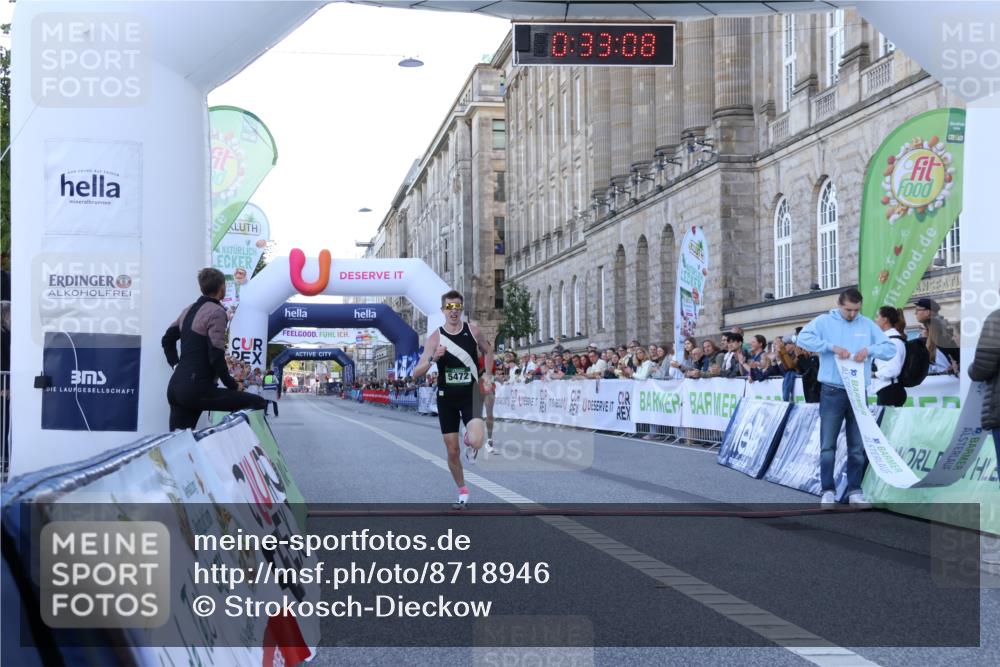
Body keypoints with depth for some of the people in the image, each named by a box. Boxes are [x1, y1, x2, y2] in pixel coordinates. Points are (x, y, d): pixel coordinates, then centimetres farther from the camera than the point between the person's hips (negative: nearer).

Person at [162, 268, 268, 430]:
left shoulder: (189, 310, 18)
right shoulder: (216, 312, -8)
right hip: (197, 389, -9)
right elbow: (216, 356, -16)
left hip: (175, 386, 9)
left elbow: (167, 340, 31)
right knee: (259, 404, -10)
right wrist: (232, 385, -6)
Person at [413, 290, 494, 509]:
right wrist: (433, 359, -26)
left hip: (470, 394, -1)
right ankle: (463, 492, 27)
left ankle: (470, 444, 14)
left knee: (476, 441, -24)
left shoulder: (473, 330, -4)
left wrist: (487, 375, 3)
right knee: (452, 451, 6)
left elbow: (488, 351, 17)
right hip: (446, 397, 1)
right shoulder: (436, 337, -6)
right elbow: (416, 372, -9)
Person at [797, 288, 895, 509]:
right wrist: (832, 347, -21)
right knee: (828, 445, 0)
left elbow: (890, 349, 5)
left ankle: (854, 490, 17)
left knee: (857, 446, 8)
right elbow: (803, 338, -15)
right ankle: (828, 491, 6)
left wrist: (869, 350, -15)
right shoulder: (824, 321, 0)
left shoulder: (868, 325, 8)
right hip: (832, 392, -2)